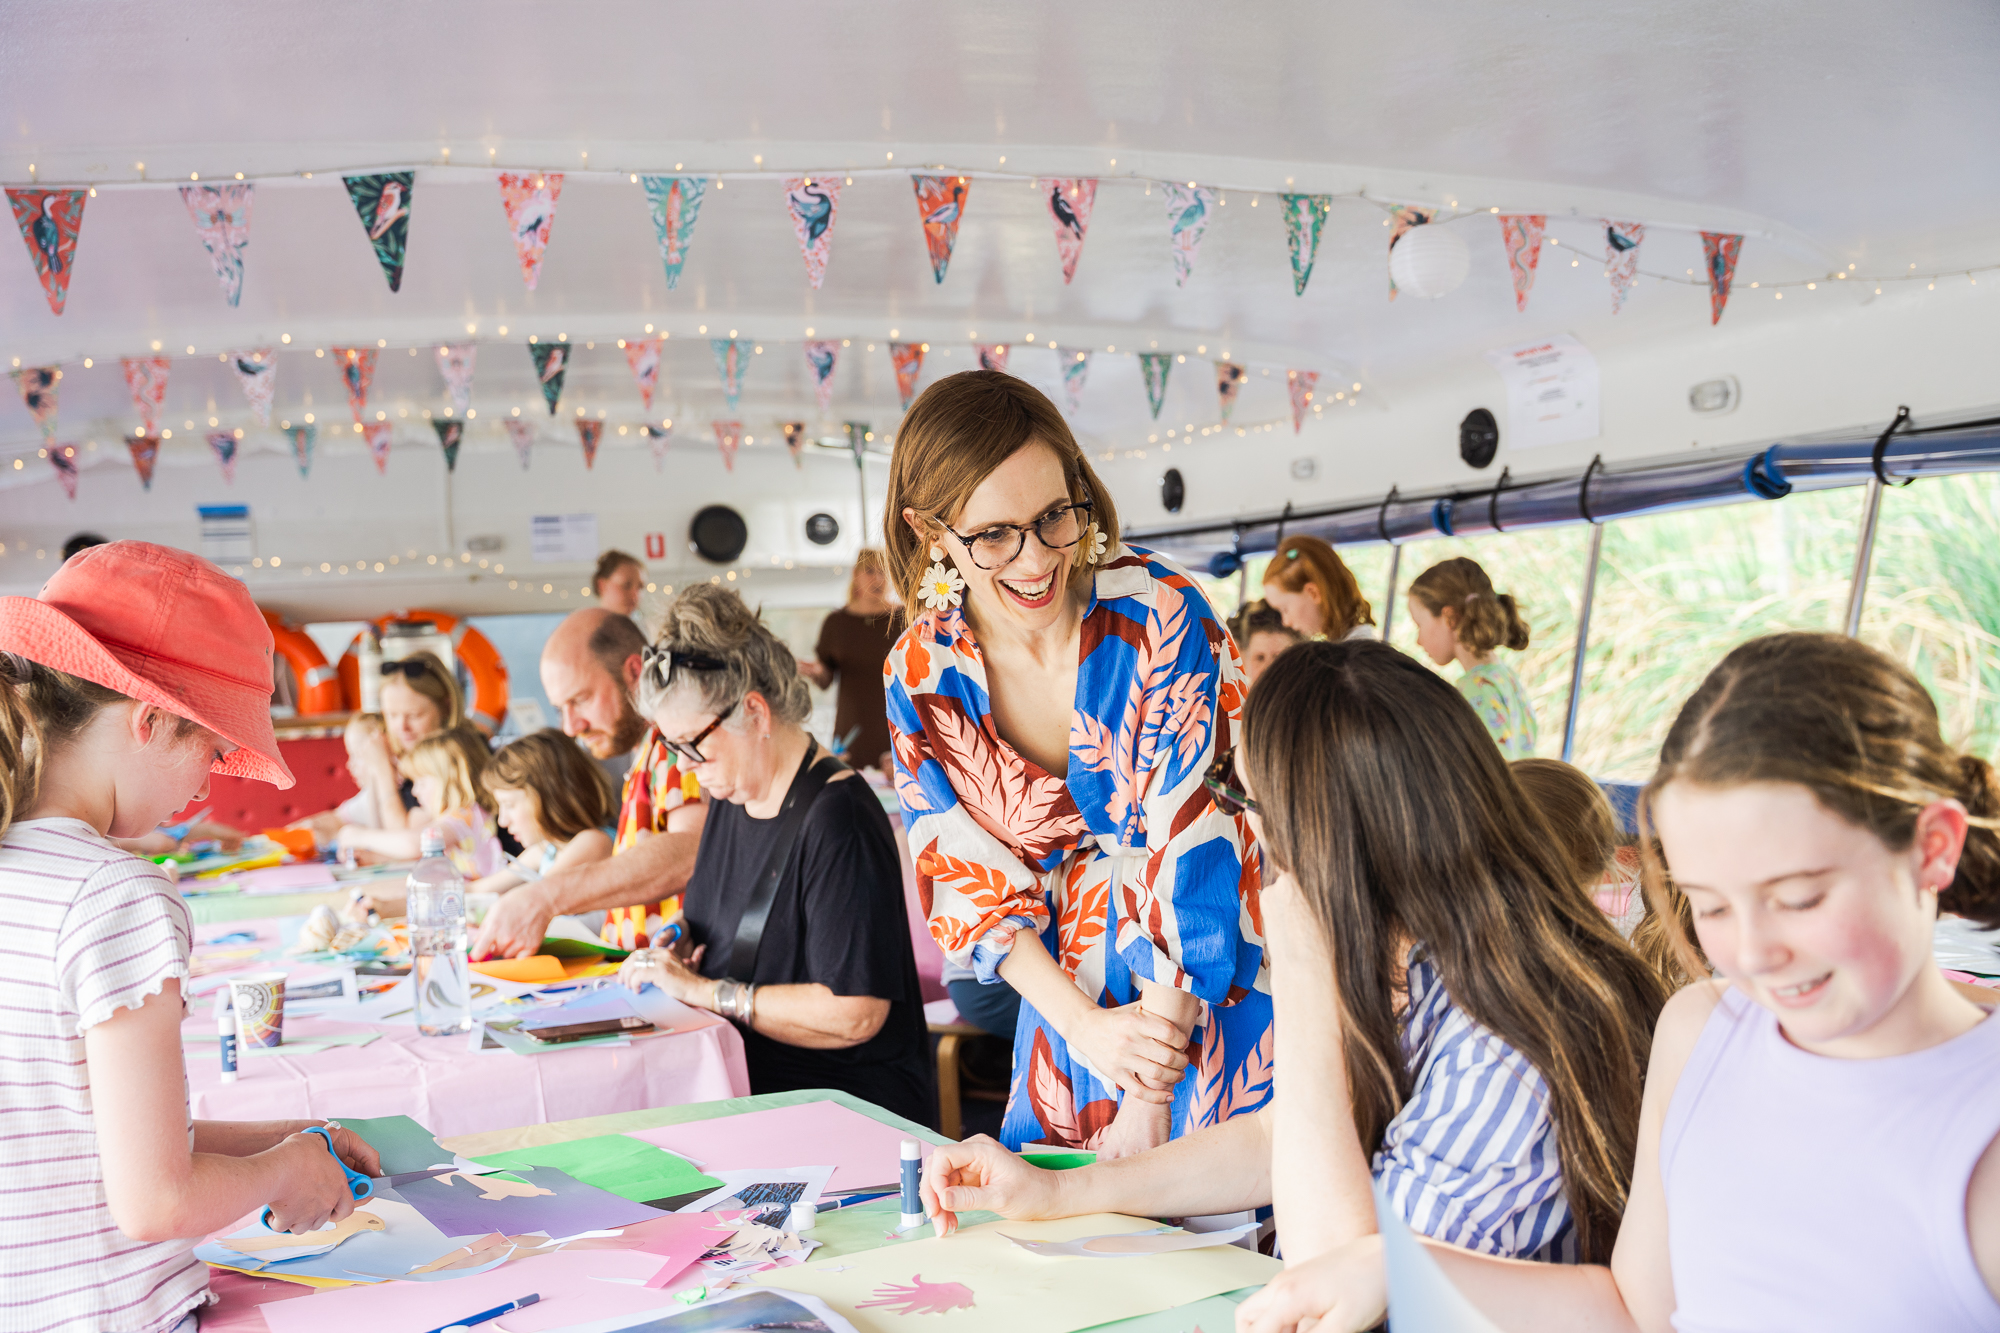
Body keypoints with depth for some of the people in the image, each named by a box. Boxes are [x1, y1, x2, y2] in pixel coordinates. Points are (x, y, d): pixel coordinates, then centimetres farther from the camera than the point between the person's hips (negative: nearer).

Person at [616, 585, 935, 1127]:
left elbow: (855, 1014, -23)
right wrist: (676, 950, 6)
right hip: (741, 1082, 8)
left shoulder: (836, 817, -18)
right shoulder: (731, 795, 11)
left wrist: (706, 992, -17)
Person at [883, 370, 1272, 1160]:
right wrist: (1083, 1025, -19)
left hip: (1213, 983, -4)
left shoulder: (1158, 615, -20)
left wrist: (1150, 1107, -21)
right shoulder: (921, 674, -6)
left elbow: (1187, 843, -22)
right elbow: (968, 880, -3)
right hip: (1074, 996, 4)